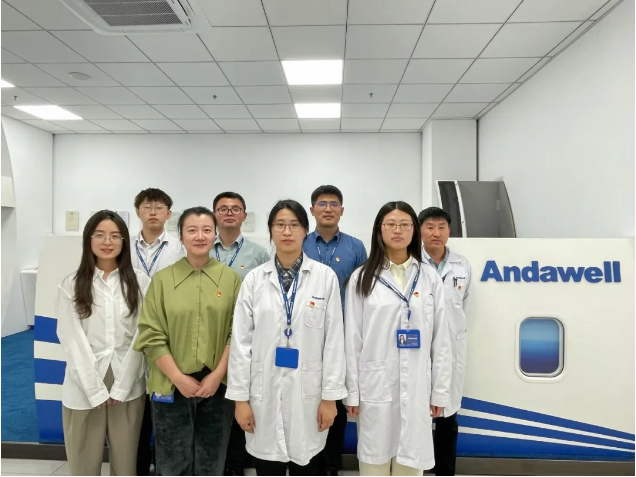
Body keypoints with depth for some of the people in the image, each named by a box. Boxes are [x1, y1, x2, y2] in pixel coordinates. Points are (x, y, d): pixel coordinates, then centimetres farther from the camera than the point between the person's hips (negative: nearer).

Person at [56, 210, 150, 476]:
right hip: (83, 388, 0)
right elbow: (72, 341, -4)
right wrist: (96, 391, -9)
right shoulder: (71, 285, -1)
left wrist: (121, 387, -7)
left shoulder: (140, 282, -1)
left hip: (128, 386, 0)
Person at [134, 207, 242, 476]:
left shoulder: (231, 278, -1)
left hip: (217, 386, 1)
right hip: (171, 387, 0)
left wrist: (217, 375, -10)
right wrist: (178, 377, -10)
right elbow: (152, 336, -3)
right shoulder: (162, 279, -1)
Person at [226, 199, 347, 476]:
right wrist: (240, 397, -2)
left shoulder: (325, 276, -4)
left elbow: (334, 340, -4)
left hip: (308, 391, -1)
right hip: (265, 392, 1)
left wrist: (330, 396, -4)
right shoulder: (254, 279, -1)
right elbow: (241, 341, 0)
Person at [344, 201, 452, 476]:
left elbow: (440, 339, 3)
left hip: (415, 387, 1)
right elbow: (352, 339, -1)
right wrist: (351, 391, -1)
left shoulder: (430, 278, 2)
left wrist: (440, 391, 3)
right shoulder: (362, 278, -1)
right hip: (375, 385, -1)